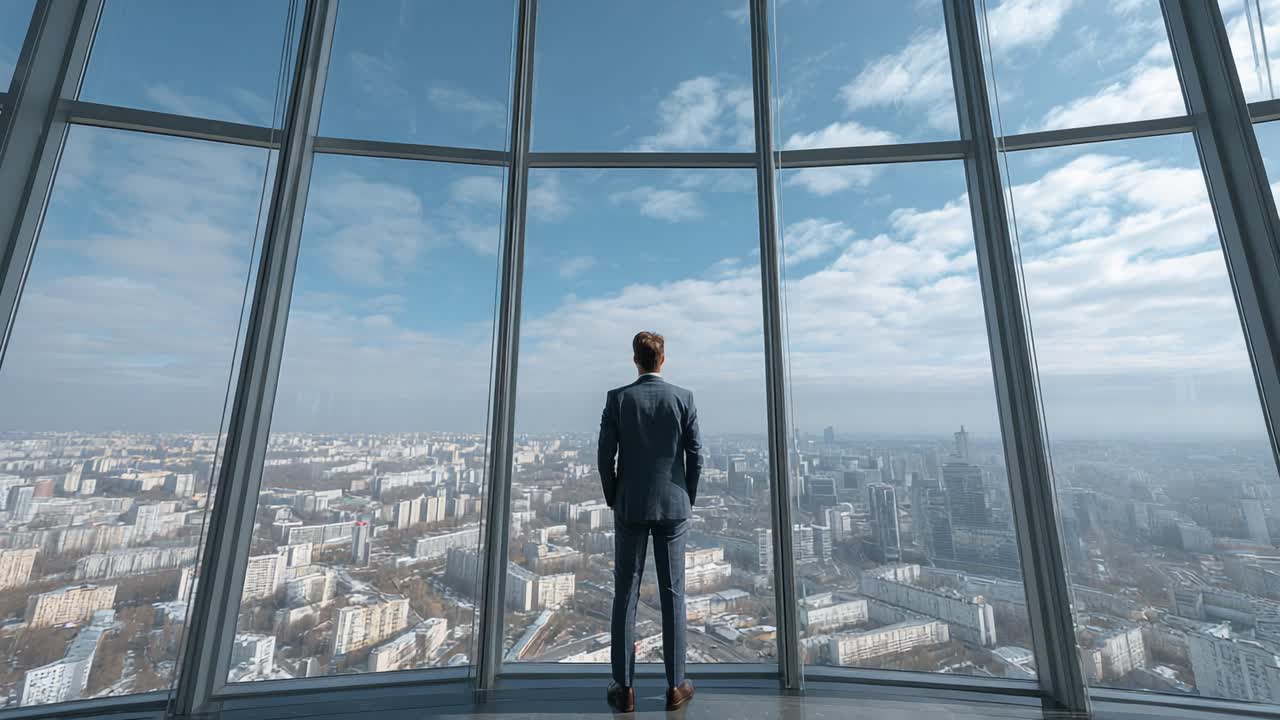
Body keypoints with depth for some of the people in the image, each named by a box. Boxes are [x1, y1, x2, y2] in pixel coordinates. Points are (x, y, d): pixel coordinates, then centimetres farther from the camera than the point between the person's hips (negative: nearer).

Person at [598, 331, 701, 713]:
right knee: (672, 595, 11)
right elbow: (695, 455, -5)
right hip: (673, 507, 1)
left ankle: (624, 687, 21)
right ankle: (675, 685, 23)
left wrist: (613, 499, 8)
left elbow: (605, 456, -6)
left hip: (630, 508, 0)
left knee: (625, 595, 10)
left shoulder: (617, 398, -7)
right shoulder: (683, 398, -6)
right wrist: (688, 498, 9)